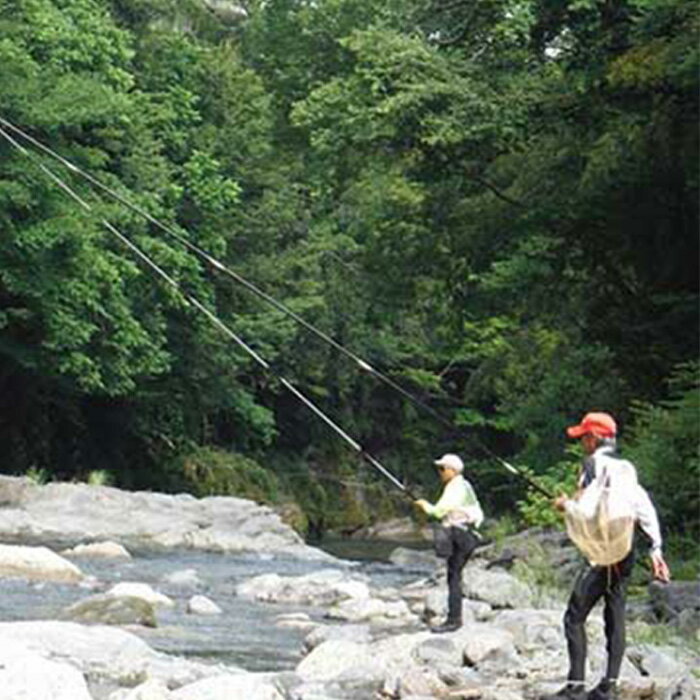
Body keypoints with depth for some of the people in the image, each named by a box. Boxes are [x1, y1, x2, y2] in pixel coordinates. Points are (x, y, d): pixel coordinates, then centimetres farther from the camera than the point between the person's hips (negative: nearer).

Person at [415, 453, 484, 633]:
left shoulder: (455, 488, -13)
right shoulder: (463, 486, 19)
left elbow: (439, 511, -19)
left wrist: (425, 505, -3)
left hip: (460, 535, -10)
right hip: (464, 535, 10)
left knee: (454, 577, -10)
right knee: (454, 577, 12)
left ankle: (453, 620, -10)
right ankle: (455, 618, 15)